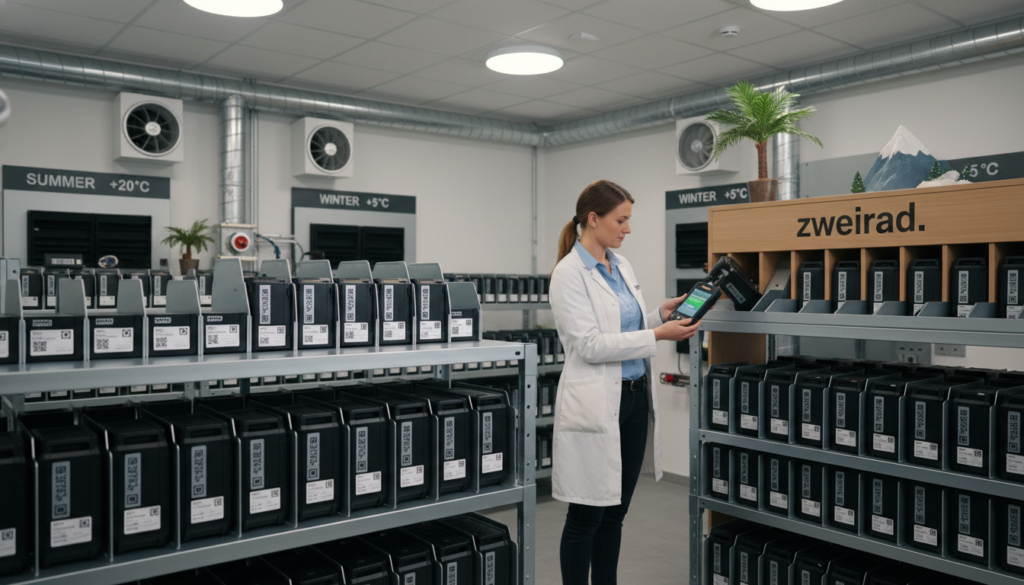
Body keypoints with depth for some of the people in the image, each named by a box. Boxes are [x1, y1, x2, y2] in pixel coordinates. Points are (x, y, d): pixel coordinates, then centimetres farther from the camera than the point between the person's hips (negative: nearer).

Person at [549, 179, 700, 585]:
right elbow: (590, 345, -21)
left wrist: (662, 313, 2)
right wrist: (658, 335, -21)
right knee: (586, 516, 4)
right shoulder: (569, 273, -13)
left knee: (615, 512, 17)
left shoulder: (622, 267, 11)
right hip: (596, 404, -8)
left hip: (635, 397, 8)